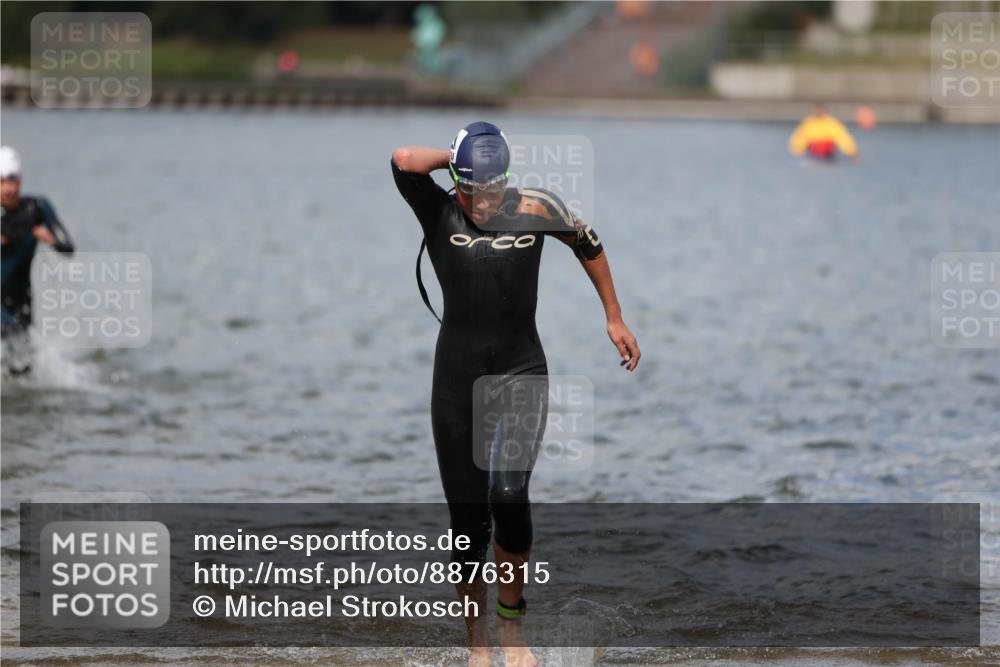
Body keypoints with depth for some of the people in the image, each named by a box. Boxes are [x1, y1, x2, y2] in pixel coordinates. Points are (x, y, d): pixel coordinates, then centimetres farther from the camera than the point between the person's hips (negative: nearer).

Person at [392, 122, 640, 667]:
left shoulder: (536, 209, -3)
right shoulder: (440, 215, -6)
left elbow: (589, 245, 15)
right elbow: (404, 161, -24)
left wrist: (615, 319, 19)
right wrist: (455, 158, -6)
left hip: (522, 375, 0)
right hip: (458, 381, 0)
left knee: (508, 497, -20)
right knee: (469, 522, 1)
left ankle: (510, 615, 3)